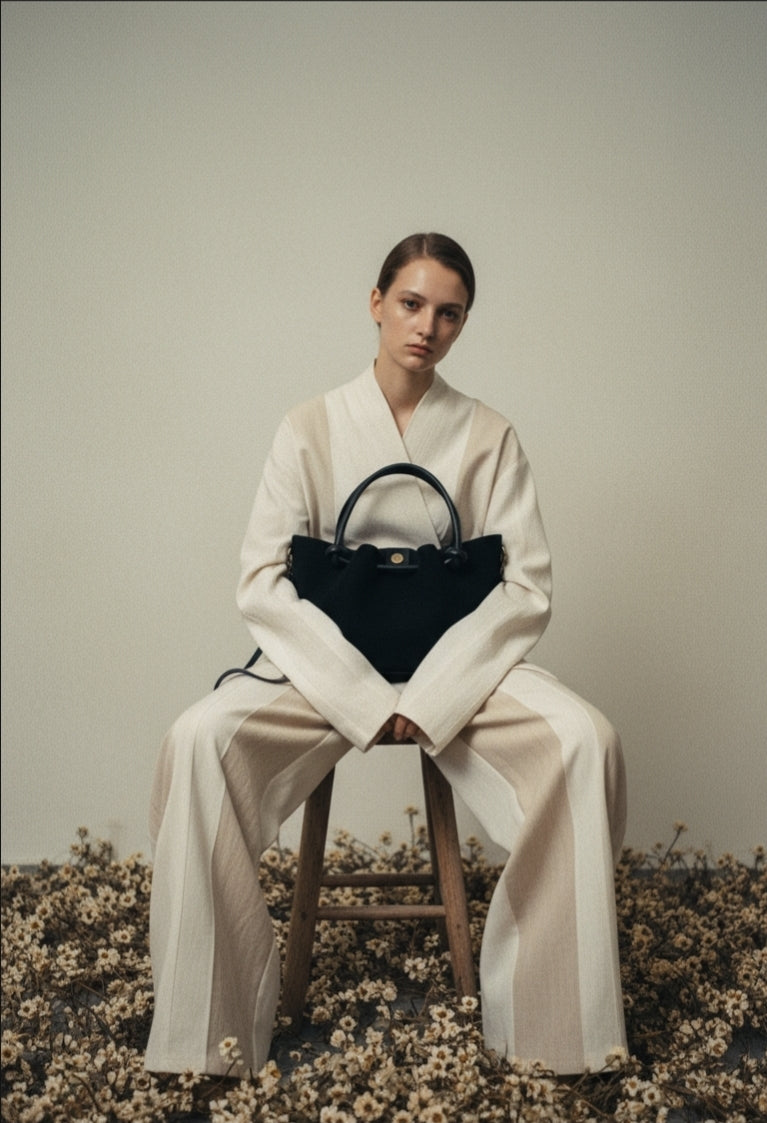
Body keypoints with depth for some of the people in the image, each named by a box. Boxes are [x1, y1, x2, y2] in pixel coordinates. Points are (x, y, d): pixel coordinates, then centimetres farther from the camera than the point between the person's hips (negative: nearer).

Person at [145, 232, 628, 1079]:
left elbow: (525, 586, -1)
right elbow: (263, 581, -3)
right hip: (328, 662, 0)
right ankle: (209, 1032, -16)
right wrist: (364, 698, -16)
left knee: (585, 742, -28)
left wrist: (430, 695, -16)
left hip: (459, 662, 1)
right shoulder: (312, 428, 4)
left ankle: (545, 1019, -14)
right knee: (200, 741, -28)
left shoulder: (488, 438, 6)